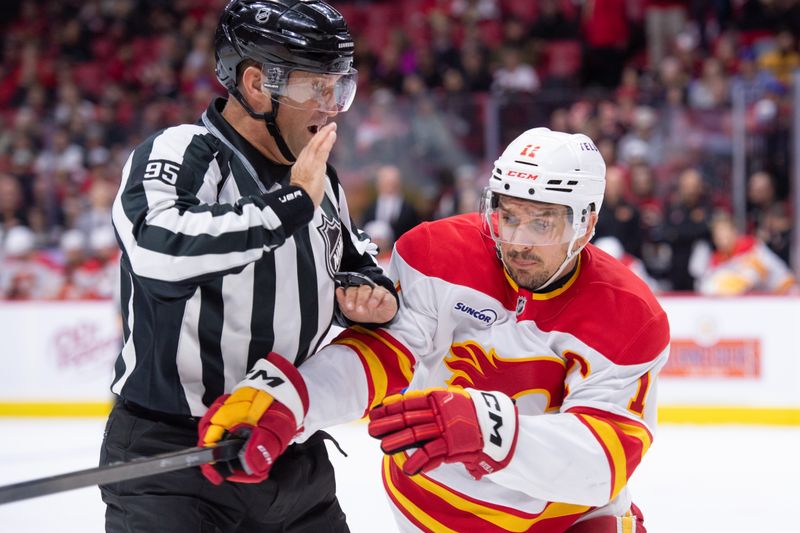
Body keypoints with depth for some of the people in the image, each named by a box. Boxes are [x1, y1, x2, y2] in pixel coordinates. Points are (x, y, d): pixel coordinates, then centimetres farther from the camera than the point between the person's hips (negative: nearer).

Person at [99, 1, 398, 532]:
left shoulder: (319, 180, 11)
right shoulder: (176, 154, -13)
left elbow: (356, 263, 28)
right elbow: (161, 251, -34)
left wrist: (365, 292, 3)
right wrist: (289, 204, -25)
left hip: (288, 451, 7)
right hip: (168, 455, -7)